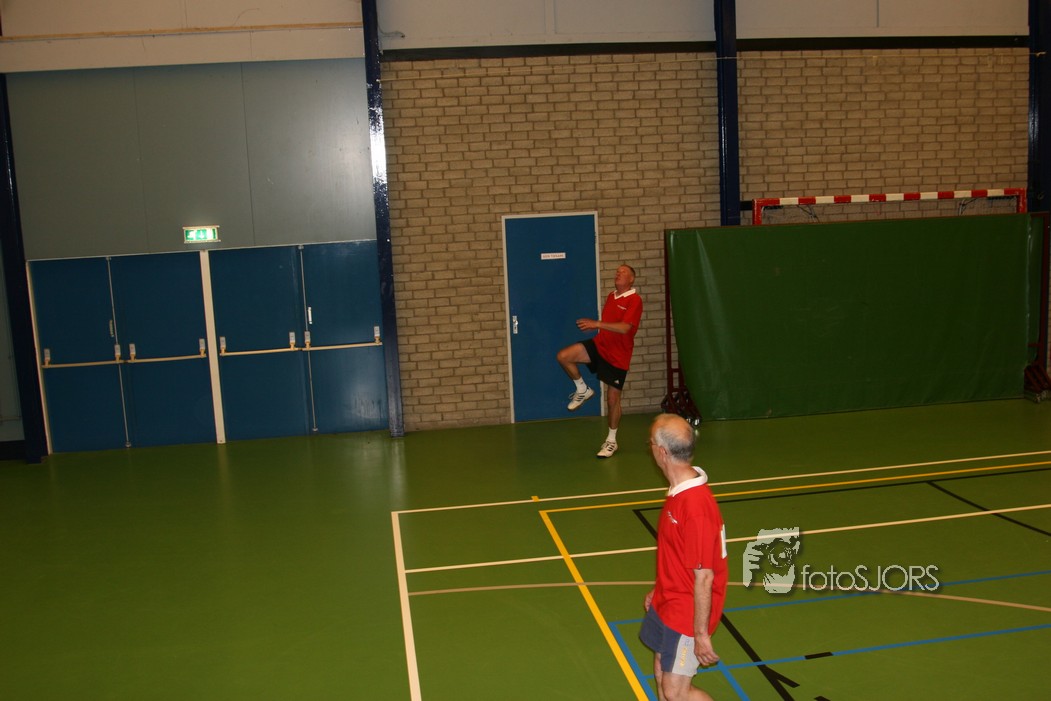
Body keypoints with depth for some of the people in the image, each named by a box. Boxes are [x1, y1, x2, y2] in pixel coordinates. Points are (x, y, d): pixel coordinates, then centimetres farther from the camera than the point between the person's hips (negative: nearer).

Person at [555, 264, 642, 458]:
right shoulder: (611, 297, 9)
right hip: (599, 345, 6)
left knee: (613, 398, 2)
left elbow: (624, 328, -27)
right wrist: (593, 325, 1)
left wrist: (596, 324, -29)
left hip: (618, 355, -6)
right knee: (563, 356, -15)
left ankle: (611, 441, 20)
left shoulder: (634, 300, -14)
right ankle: (583, 390, 8)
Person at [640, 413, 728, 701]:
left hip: (686, 614, -9)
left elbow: (703, 578, -25)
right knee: (661, 674, 21)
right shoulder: (679, 490, -2)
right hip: (667, 603, 9)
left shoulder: (696, 506, -32)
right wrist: (658, 591, 20)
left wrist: (701, 634, -17)